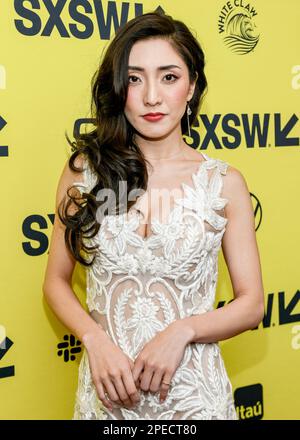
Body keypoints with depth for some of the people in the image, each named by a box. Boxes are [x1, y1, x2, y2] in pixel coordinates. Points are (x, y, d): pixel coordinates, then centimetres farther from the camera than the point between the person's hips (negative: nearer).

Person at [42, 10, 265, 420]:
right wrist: (96, 340, -13)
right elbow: (56, 281, 3)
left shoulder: (224, 182, -6)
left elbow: (251, 303, -1)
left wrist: (182, 330, -17)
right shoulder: (84, 171, -4)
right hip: (107, 389, 1)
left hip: (194, 393, 0)